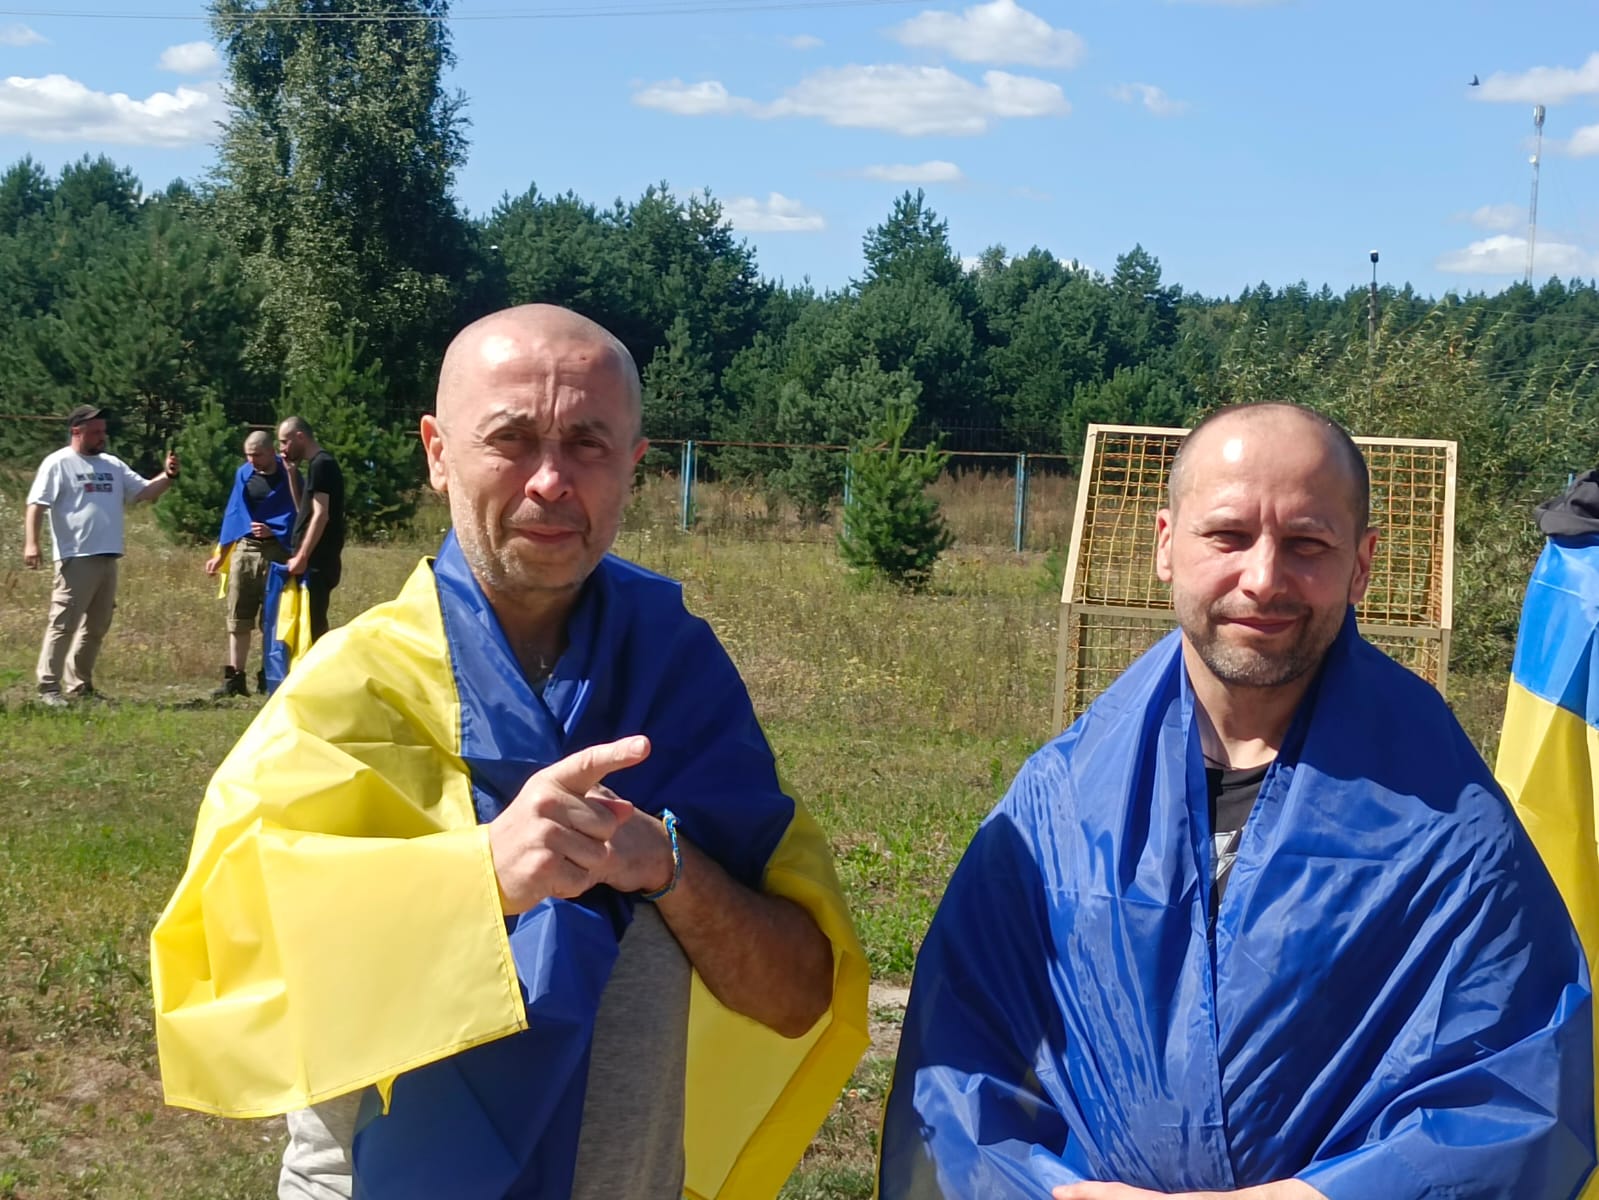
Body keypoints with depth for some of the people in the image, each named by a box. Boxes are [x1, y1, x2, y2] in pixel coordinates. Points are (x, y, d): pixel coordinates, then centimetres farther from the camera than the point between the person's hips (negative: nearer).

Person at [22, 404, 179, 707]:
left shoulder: (113, 465, 16)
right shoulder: (58, 463, -3)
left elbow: (145, 492, 15)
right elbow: (35, 505, -8)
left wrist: (166, 477, -4)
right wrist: (31, 542, -20)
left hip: (108, 559, 7)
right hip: (76, 558, -7)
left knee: (96, 626, 13)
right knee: (64, 624, -9)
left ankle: (80, 685, 22)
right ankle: (48, 687, -6)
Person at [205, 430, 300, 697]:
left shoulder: (288, 477, -3)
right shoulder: (243, 475, 10)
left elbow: (295, 517, -4)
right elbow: (233, 515, 16)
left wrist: (273, 532, -20)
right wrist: (220, 555, 17)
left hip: (275, 553, -4)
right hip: (243, 550, 4)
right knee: (238, 618, 3)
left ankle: (267, 677, 7)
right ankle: (234, 677, 5)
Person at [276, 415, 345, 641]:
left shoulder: (320, 465, -12)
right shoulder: (320, 464, 18)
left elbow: (320, 515, -19)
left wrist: (302, 557, -21)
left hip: (316, 563, -10)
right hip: (316, 562, 10)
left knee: (312, 624, -9)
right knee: (314, 624, 12)